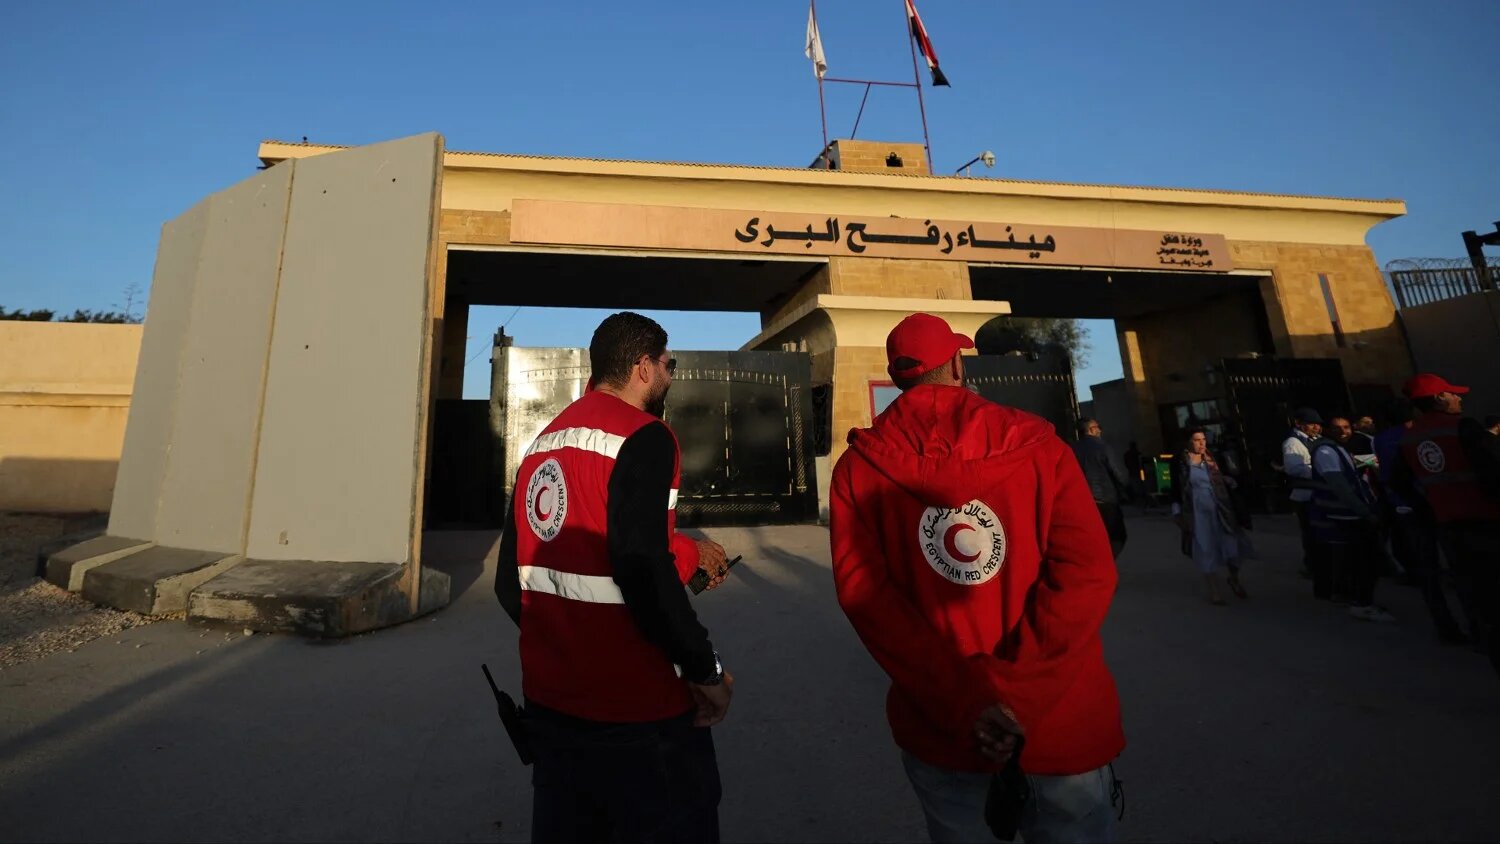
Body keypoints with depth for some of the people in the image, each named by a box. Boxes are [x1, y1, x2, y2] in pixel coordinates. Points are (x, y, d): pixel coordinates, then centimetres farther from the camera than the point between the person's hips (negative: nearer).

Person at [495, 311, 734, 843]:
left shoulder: (543, 444, 8)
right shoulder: (644, 436, -15)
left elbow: (511, 581, 10)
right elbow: (642, 569, -27)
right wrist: (705, 668, -14)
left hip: (548, 703, 8)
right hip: (636, 712, -8)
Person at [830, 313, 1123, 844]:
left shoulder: (859, 466, -5)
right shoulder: (1034, 441, -5)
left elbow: (862, 590, -12)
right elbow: (1085, 574, -13)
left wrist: (964, 703, -13)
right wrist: (1012, 693, -14)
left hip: (941, 728, 1)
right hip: (1063, 722, 0)